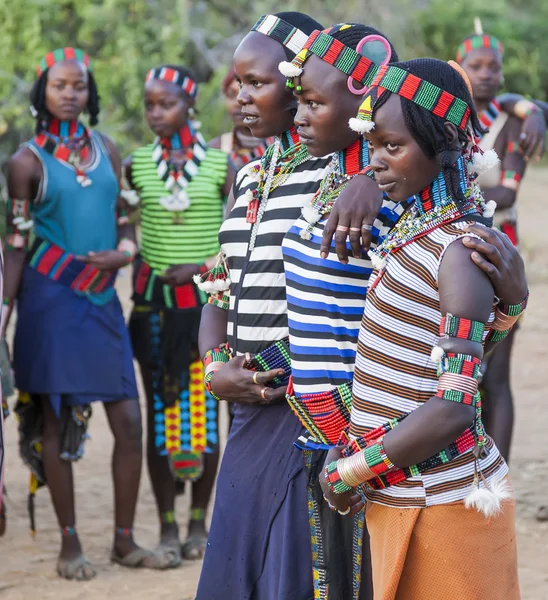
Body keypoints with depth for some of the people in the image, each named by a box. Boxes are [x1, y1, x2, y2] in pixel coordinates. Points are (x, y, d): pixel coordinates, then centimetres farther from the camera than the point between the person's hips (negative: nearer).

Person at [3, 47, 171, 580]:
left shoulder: (106, 151, 12)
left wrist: (124, 253, -5)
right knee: (55, 420, -1)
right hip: (50, 297, -4)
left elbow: (125, 221, 17)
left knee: (129, 422, 0)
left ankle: (124, 540, 12)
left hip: (102, 298, 4)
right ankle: (70, 545, 8)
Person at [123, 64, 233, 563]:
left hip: (205, 298, -1)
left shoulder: (219, 164, -1)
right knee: (160, 410, 3)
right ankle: (167, 526, 10)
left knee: (202, 410, 2)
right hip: (153, 299, 1)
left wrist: (205, 266, -11)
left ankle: (199, 523, 13)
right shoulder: (136, 164, 3)